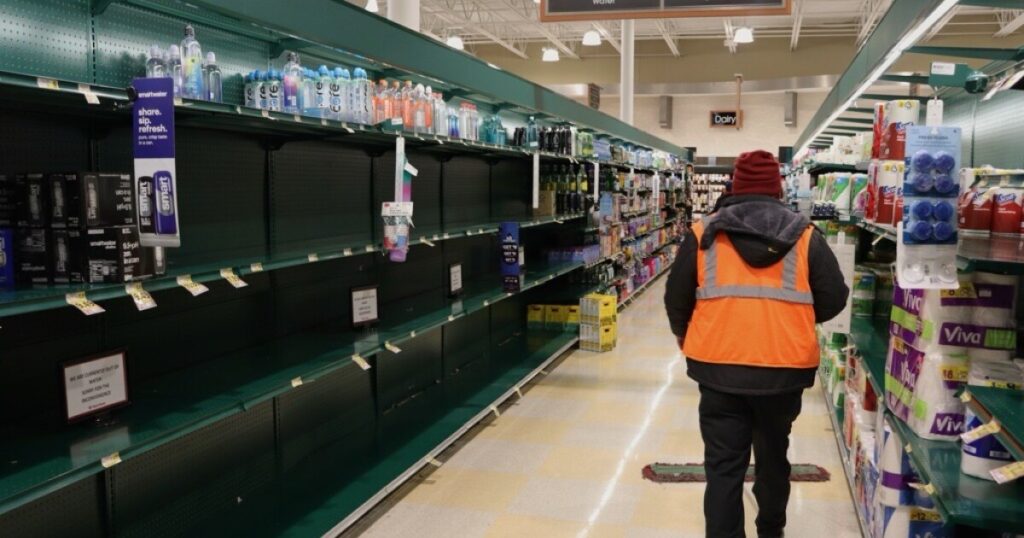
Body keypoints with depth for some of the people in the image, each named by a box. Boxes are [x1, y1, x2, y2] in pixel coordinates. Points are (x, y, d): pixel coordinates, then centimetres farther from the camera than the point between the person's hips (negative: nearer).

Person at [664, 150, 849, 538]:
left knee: (723, 465, 6)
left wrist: (686, 339, 22)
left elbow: (676, 300, 3)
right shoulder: (805, 237, 0)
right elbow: (834, 299, 1)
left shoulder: (703, 234, -1)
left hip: (718, 368, -2)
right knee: (773, 454, 23)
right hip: (785, 369, 2)